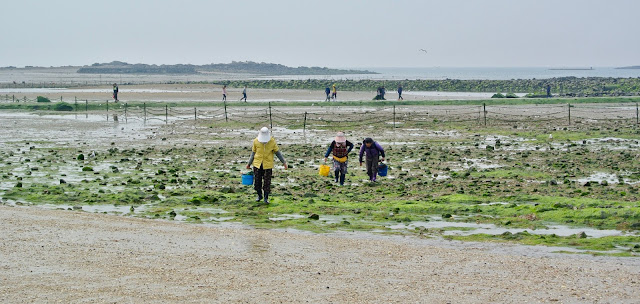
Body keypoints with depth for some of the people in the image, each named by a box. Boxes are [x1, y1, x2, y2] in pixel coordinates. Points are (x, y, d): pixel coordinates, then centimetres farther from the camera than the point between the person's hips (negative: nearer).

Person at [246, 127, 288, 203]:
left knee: (267, 183, 0)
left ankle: (266, 198, 16)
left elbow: (277, 152, 0)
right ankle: (259, 195, 28)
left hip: (267, 165, -1)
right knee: (257, 182, 5)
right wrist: (249, 163, 6)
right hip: (257, 164, 1)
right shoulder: (256, 141, -5)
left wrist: (284, 162, 0)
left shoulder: (272, 141, -8)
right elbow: (253, 153, 6)